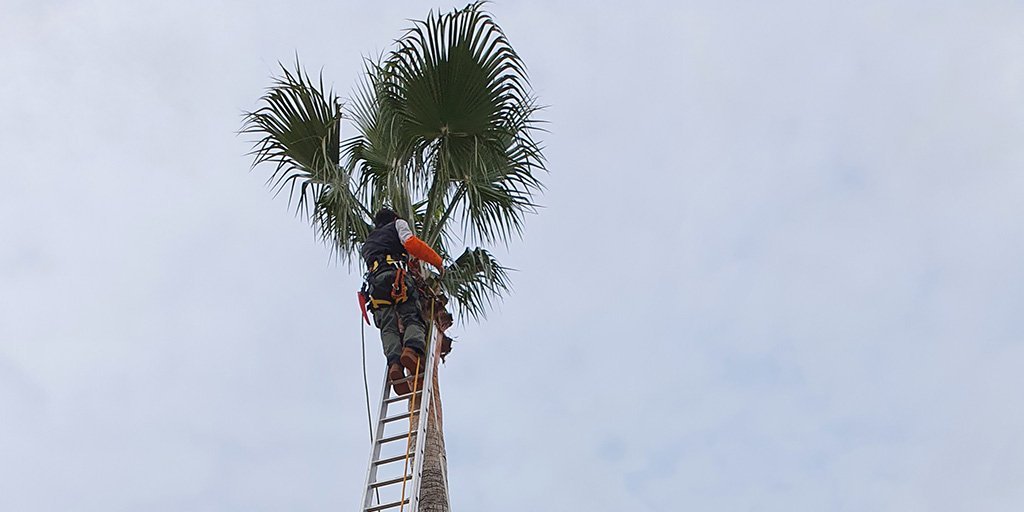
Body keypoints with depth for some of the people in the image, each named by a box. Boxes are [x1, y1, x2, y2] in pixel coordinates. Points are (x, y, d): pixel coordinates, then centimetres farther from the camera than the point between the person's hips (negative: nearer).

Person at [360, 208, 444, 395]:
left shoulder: (366, 245, 43)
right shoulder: (398, 224, 26)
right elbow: (411, 243, 5)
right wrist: (438, 262, 10)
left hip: (375, 283, 4)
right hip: (395, 276, -4)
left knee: (388, 328, -11)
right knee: (412, 319, -12)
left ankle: (394, 364, -37)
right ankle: (412, 349, -43)